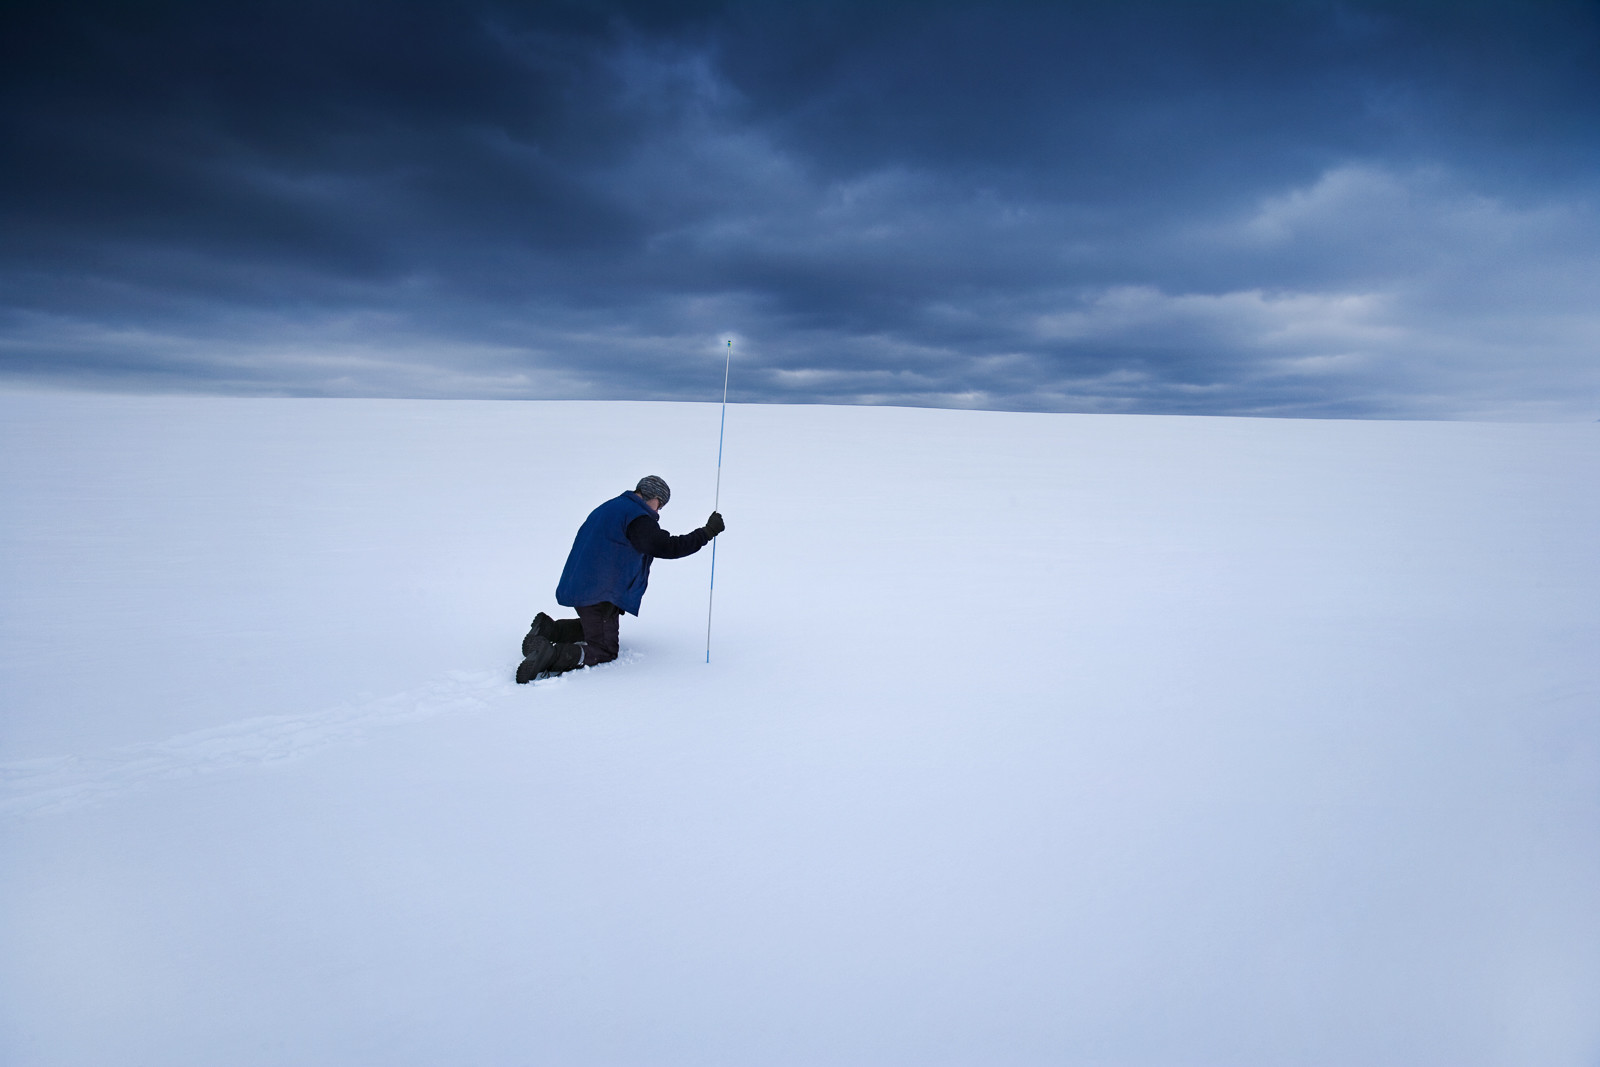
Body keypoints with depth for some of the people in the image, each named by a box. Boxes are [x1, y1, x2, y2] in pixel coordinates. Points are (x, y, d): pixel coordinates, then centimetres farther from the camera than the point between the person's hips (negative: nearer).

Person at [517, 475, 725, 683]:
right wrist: (708, 532, -12)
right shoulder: (637, 518, -13)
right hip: (601, 594, -10)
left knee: (596, 626, 30)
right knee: (604, 651, -4)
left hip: (579, 587, 10)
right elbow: (667, 547, -19)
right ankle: (552, 654, -25)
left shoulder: (609, 508, 17)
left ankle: (548, 629, 10)